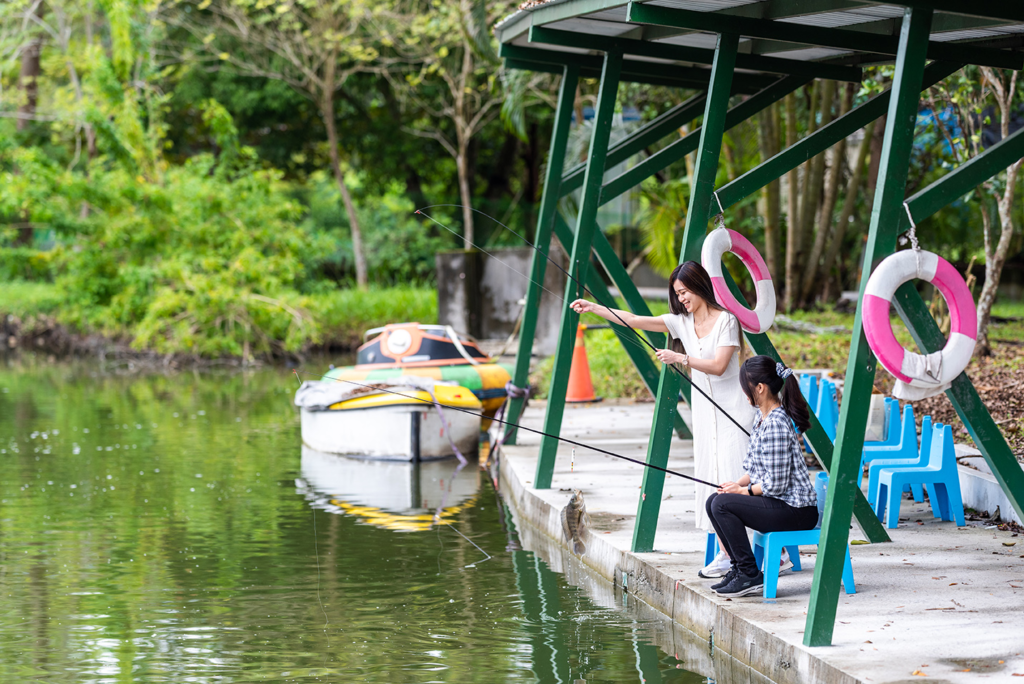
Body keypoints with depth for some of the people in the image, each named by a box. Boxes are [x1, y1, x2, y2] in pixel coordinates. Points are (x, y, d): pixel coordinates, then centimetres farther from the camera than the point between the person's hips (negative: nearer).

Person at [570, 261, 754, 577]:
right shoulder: (682, 322, 8)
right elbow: (635, 320, 3)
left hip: (731, 410, -6)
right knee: (710, 478, 2)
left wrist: (680, 358, -22)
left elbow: (718, 365, -16)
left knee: (734, 478, -11)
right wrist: (593, 308, -5)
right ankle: (725, 553, 3)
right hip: (704, 409, 6)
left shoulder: (726, 320, -8)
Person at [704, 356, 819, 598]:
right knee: (713, 501, 6)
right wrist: (738, 483, 4)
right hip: (781, 505, 10)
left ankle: (750, 575, -11)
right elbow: (758, 469, 20)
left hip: (796, 511, -10)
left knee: (722, 504, -19)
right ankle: (740, 567, 11)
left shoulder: (775, 424, -21)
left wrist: (742, 491, -8)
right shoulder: (765, 419, 10)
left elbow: (775, 484, -22)